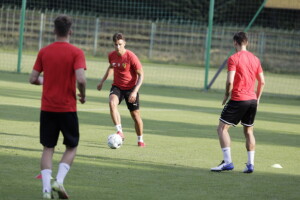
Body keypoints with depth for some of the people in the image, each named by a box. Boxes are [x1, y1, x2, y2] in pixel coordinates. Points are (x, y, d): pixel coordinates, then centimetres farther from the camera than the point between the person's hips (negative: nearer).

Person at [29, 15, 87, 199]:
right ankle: (59, 181, -6)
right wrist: (83, 95, -1)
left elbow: (33, 79, 3)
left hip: (47, 108, 3)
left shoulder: (44, 52, 1)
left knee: (48, 148, 9)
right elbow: (81, 79, -20)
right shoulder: (76, 53, -9)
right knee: (72, 147, 13)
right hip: (68, 108, -3)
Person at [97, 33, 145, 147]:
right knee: (112, 103, -30)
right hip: (117, 86, 3)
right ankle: (119, 132, -32)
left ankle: (140, 140, 27)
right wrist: (102, 81, 21)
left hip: (130, 88, -3)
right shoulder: (111, 56, -4)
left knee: (135, 115, 3)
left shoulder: (131, 57, -19)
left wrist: (135, 91, -25)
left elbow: (141, 75, -15)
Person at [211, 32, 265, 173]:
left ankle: (227, 162, -10)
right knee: (248, 131, 16)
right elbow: (262, 81, 12)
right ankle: (250, 164, 10)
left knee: (222, 128, -1)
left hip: (238, 99, -6)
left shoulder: (233, 58, -9)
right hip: (252, 99, 6)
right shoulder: (255, 59, 10)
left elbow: (230, 82, -16)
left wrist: (227, 95, -1)